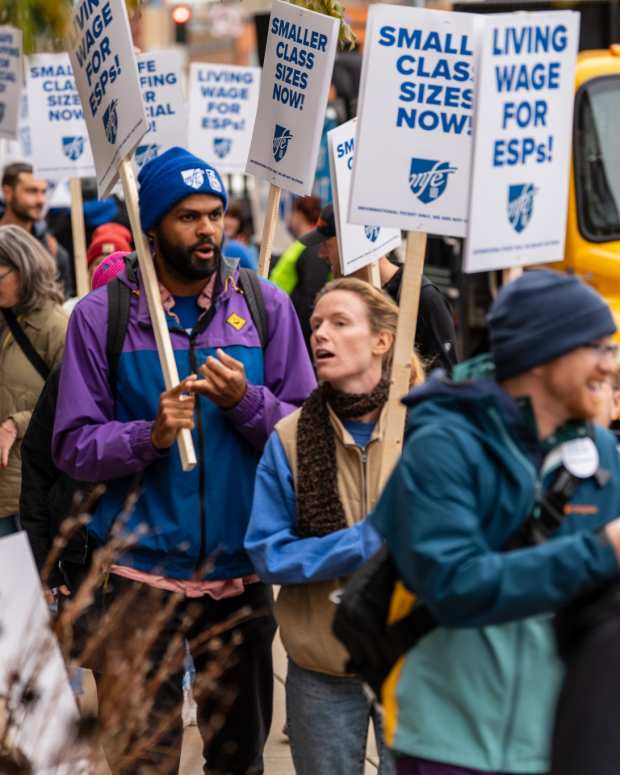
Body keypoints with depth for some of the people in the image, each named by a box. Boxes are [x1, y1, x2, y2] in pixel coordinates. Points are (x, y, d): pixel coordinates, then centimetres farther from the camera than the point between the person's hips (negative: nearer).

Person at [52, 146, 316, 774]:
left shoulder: (265, 306, 3)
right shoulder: (102, 316, -2)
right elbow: (73, 447, -4)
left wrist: (246, 402, -16)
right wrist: (150, 436, -20)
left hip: (242, 569, 2)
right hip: (142, 572, -2)